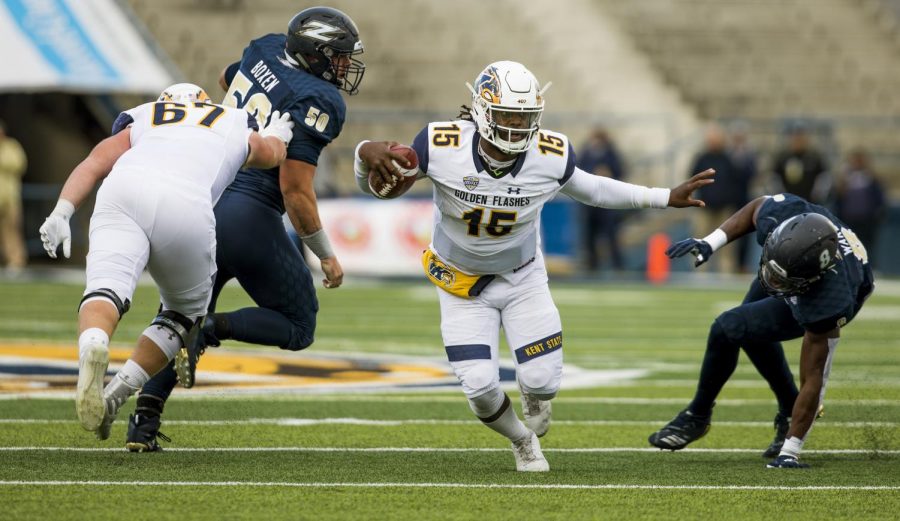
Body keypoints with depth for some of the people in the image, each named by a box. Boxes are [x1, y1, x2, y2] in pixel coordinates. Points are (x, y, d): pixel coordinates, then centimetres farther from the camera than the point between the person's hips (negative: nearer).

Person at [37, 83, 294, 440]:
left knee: (107, 286, -16)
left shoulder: (138, 124, 35)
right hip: (184, 207, 0)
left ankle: (92, 348, -52)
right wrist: (275, 135, 83)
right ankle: (116, 394, 1)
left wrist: (61, 212, 6)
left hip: (123, 191, 0)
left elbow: (94, 164, 17)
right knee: (185, 311, 20)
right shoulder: (237, 126, 38)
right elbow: (272, 152, 61)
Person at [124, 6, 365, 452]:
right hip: (248, 216, -7)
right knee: (297, 328, 9)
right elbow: (295, 190, -15)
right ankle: (212, 329, -14)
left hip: (201, 208, 7)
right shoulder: (318, 102, -12)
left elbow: (225, 80, 34)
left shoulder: (265, 52, 9)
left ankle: (143, 422, 4)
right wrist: (325, 255, -4)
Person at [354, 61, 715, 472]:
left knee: (542, 381, -7)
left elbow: (591, 190, 1)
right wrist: (368, 154, -42)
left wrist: (667, 198, 1)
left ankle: (534, 397, 37)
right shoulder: (442, 147, -28)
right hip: (462, 284, -1)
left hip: (522, 279, 1)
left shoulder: (550, 156, -21)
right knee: (479, 386, -12)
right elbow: (373, 185, -16)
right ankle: (522, 442, 25)